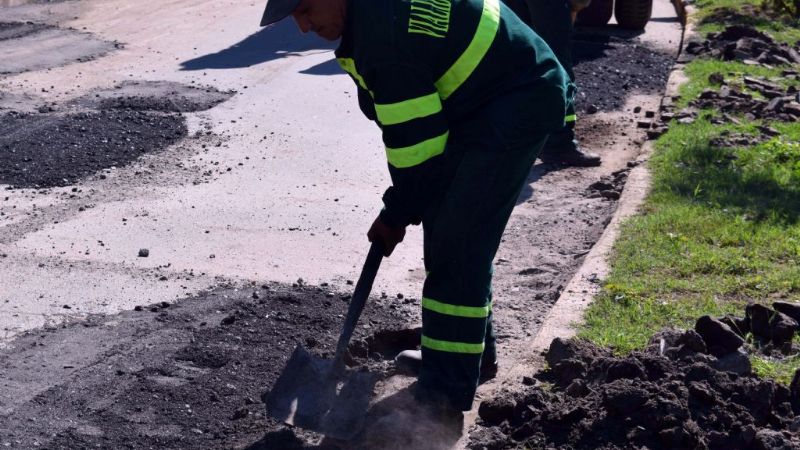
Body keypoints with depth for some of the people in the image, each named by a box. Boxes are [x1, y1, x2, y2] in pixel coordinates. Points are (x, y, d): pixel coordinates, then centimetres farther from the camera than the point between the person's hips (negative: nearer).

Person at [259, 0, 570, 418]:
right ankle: (472, 347, 33)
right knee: (446, 230, 16)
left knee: (456, 245, -12)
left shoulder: (385, 36, -29)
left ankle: (447, 392, -6)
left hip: (515, 110, -10)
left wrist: (395, 216, -9)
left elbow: (416, 142, -22)